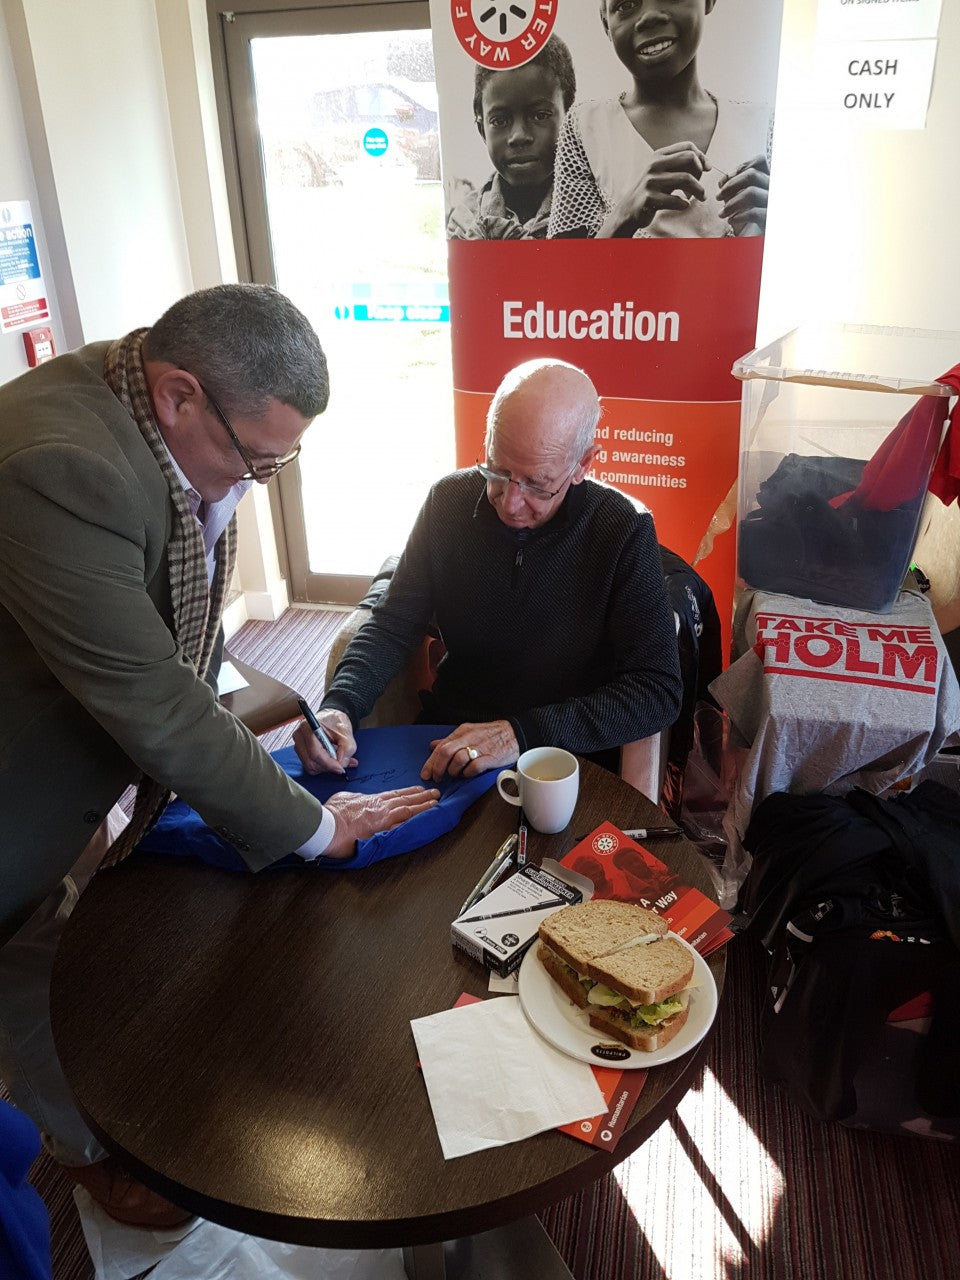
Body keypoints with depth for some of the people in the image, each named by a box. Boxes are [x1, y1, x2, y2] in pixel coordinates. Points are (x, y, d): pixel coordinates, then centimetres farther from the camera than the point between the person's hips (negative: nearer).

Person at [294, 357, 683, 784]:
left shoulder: (624, 532, -13)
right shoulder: (449, 501, -2)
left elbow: (658, 690, -17)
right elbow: (392, 625, 4)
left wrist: (524, 733, -27)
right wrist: (339, 706, -15)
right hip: (444, 742, 3)